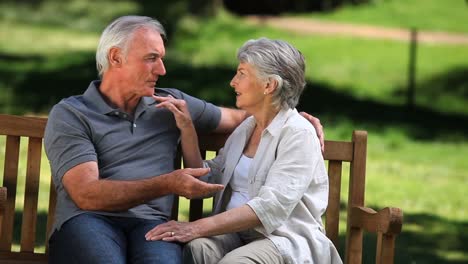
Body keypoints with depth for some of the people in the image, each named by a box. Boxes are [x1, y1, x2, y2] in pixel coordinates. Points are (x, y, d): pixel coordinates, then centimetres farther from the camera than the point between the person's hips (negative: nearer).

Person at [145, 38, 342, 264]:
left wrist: (197, 228, -30)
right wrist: (187, 130, 8)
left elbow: (270, 207, -22)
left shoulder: (298, 134, -9)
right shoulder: (246, 127, 17)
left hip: (285, 239, -6)